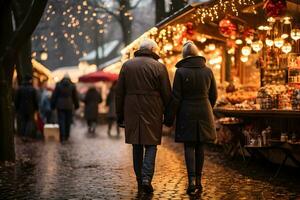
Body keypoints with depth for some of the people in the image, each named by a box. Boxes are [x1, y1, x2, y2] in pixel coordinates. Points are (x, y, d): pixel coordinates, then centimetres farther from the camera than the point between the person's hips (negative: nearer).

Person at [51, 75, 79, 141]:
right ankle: (66, 136, 16)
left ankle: (62, 136, -10)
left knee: (61, 121, -1)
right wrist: (76, 105, 17)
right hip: (69, 106, 1)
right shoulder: (72, 86, 1)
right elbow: (75, 97, 7)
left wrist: (53, 105, 8)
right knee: (68, 121, 10)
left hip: (60, 106, -1)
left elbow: (54, 96, 2)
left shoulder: (58, 85, 0)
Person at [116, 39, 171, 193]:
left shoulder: (127, 65, 7)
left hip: (132, 111, 3)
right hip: (152, 111, -3)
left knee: (137, 146, 11)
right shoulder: (159, 66, -2)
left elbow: (119, 92, 7)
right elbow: (166, 93, -3)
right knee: (151, 145, 4)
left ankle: (140, 181, 15)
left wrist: (120, 114, 12)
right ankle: (146, 178, -11)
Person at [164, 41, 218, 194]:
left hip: (186, 113, -3)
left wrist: (169, 118, -3)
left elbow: (176, 97, -10)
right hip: (204, 112, 3)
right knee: (199, 146, 11)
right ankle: (198, 180, 14)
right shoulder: (208, 71, 0)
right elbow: (213, 95, 8)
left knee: (189, 146, 3)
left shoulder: (181, 72, -10)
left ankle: (192, 180, -10)